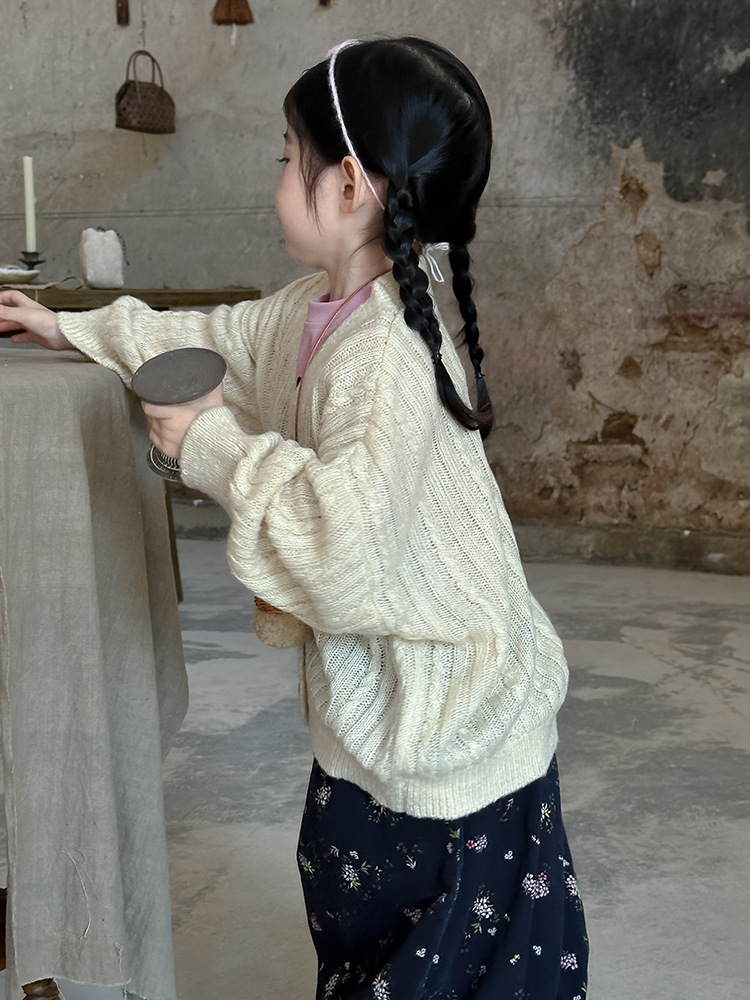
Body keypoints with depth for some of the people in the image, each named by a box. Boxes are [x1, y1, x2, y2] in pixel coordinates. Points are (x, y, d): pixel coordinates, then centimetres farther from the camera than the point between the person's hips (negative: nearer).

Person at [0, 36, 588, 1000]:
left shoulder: (388, 354, -30)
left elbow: (346, 547, -41)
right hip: (370, 712, 9)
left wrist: (216, 445, -28)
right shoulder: (312, 309, 0)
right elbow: (218, 339, 19)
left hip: (448, 740, -9)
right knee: (350, 922, 28)